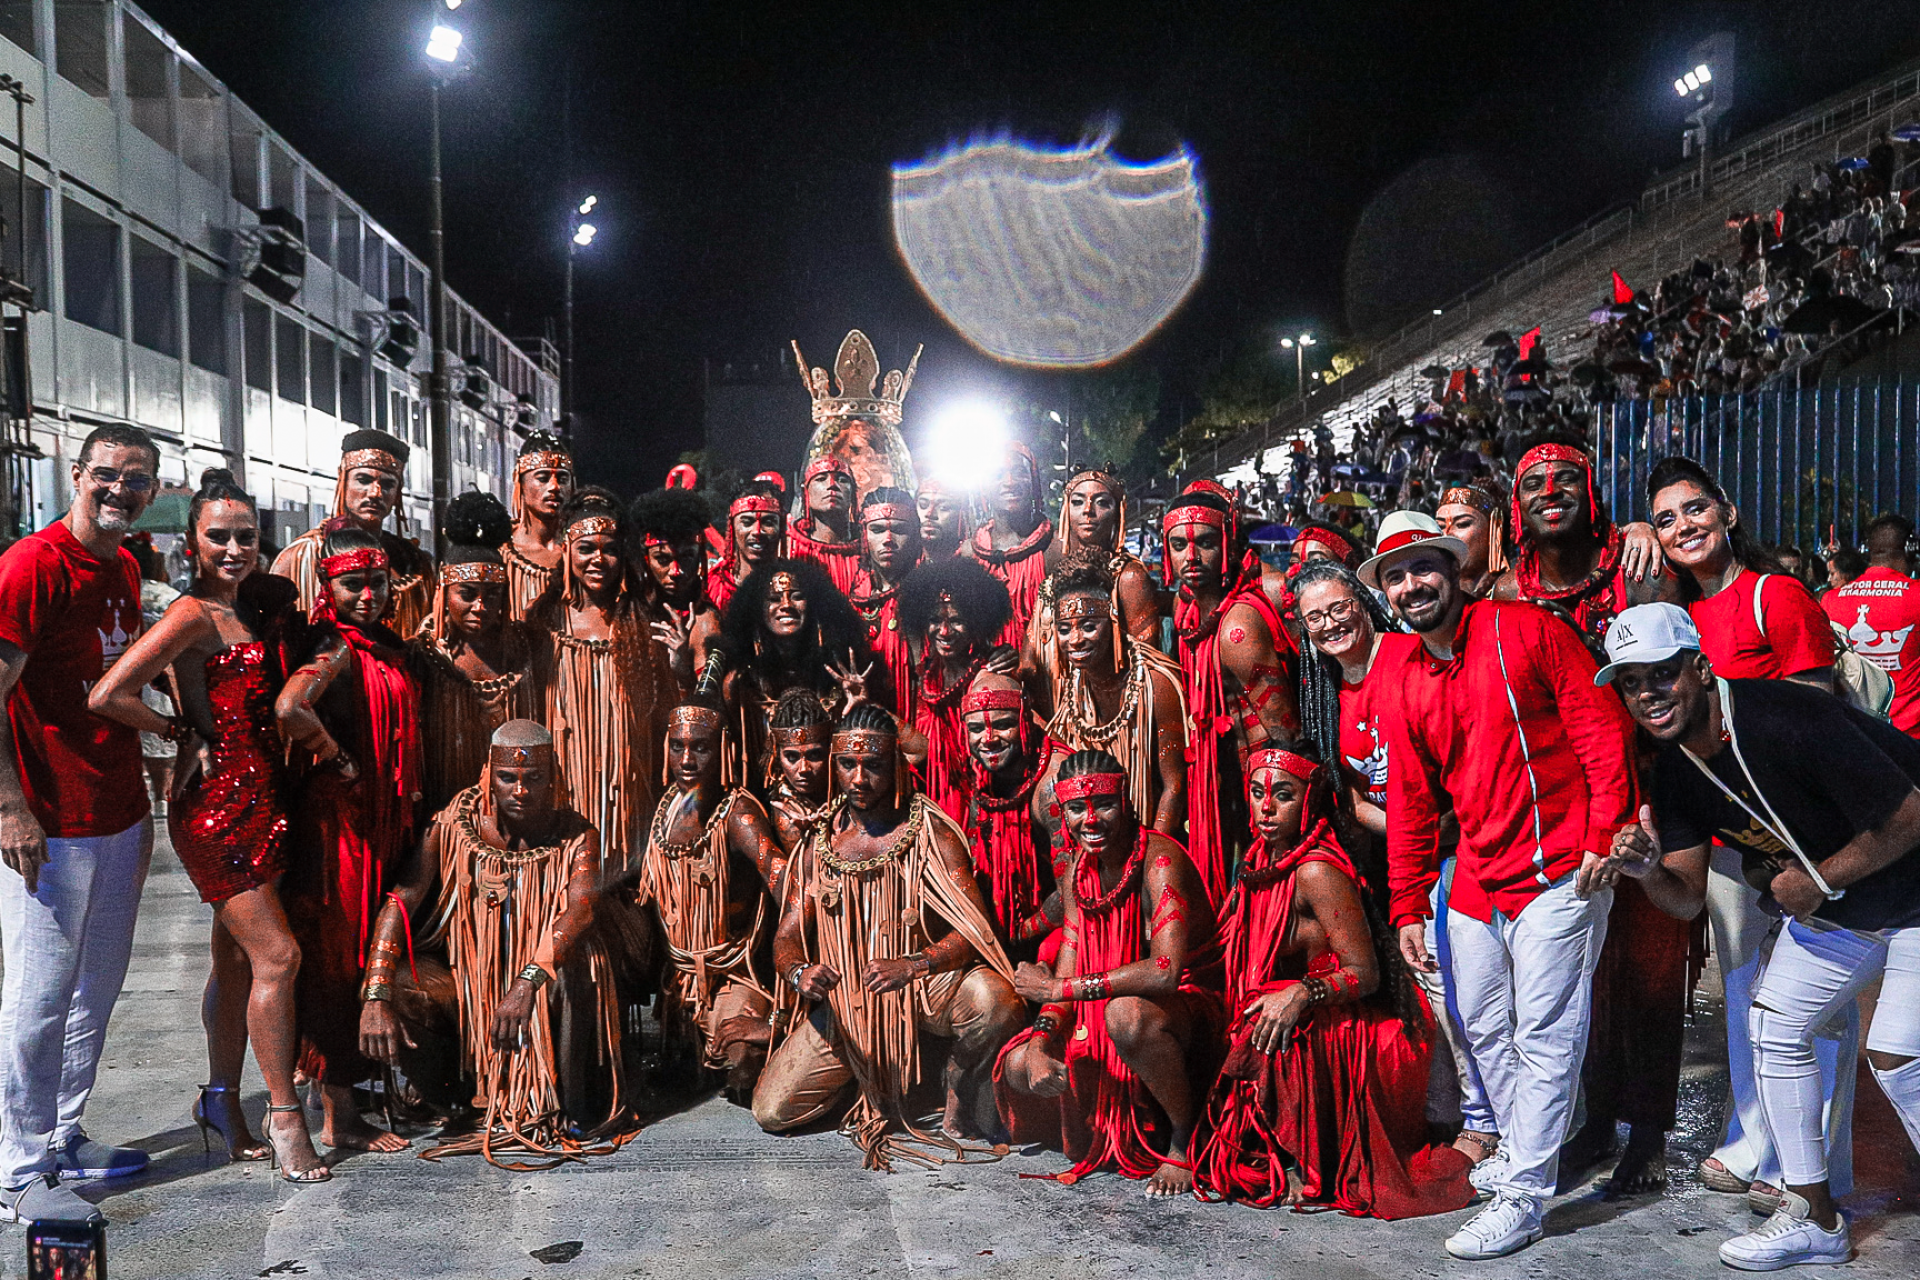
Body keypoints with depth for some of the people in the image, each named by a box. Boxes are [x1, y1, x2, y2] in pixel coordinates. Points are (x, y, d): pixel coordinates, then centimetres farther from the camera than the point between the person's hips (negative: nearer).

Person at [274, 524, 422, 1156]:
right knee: (339, 956, -1)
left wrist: (404, 808, 12)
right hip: (339, 816, -9)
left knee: (365, 955, 15)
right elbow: (289, 708, -34)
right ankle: (339, 1117, 9)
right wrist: (340, 762, -20)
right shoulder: (337, 649, -15)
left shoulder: (385, 647, 13)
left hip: (380, 819, 9)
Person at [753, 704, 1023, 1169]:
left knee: (995, 1000, -36)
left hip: (924, 987, -4)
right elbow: (787, 938, 6)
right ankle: (870, 1082, 22)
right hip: (843, 1002, 4)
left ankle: (960, 1091, -4)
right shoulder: (820, 843, 7)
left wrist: (911, 966, -35)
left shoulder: (929, 831, -7)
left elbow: (974, 930, -17)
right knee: (770, 1111, -8)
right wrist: (799, 972, -19)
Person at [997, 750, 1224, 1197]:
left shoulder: (1159, 860, -24)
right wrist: (1041, 1041, -18)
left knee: (1127, 1014, -39)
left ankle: (1187, 1141, -12)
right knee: (1019, 1067, -7)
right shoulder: (1078, 867, -1)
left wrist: (1057, 988, -27)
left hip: (1188, 1003, -7)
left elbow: (1165, 972, -36)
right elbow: (1069, 965, 0)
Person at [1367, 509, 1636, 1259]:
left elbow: (1604, 732, -9)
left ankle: (1523, 1197, 7)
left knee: (1543, 1036, -2)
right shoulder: (1399, 683, 8)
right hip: (1475, 878, 6)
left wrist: (1604, 840, -15)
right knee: (1484, 1030, 15)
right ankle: (1523, 1148, 36)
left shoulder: (1526, 631, -7)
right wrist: (1408, 905, 10)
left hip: (1558, 872, -6)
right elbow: (1409, 800, 11)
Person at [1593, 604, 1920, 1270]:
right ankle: (1815, 1220, 16)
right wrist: (1648, 871, -26)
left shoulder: (1787, 720, -32)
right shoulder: (1675, 769, -8)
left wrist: (1815, 881, -17)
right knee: (1775, 1024, 4)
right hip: (1827, 909, 8)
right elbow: (1686, 897, -5)